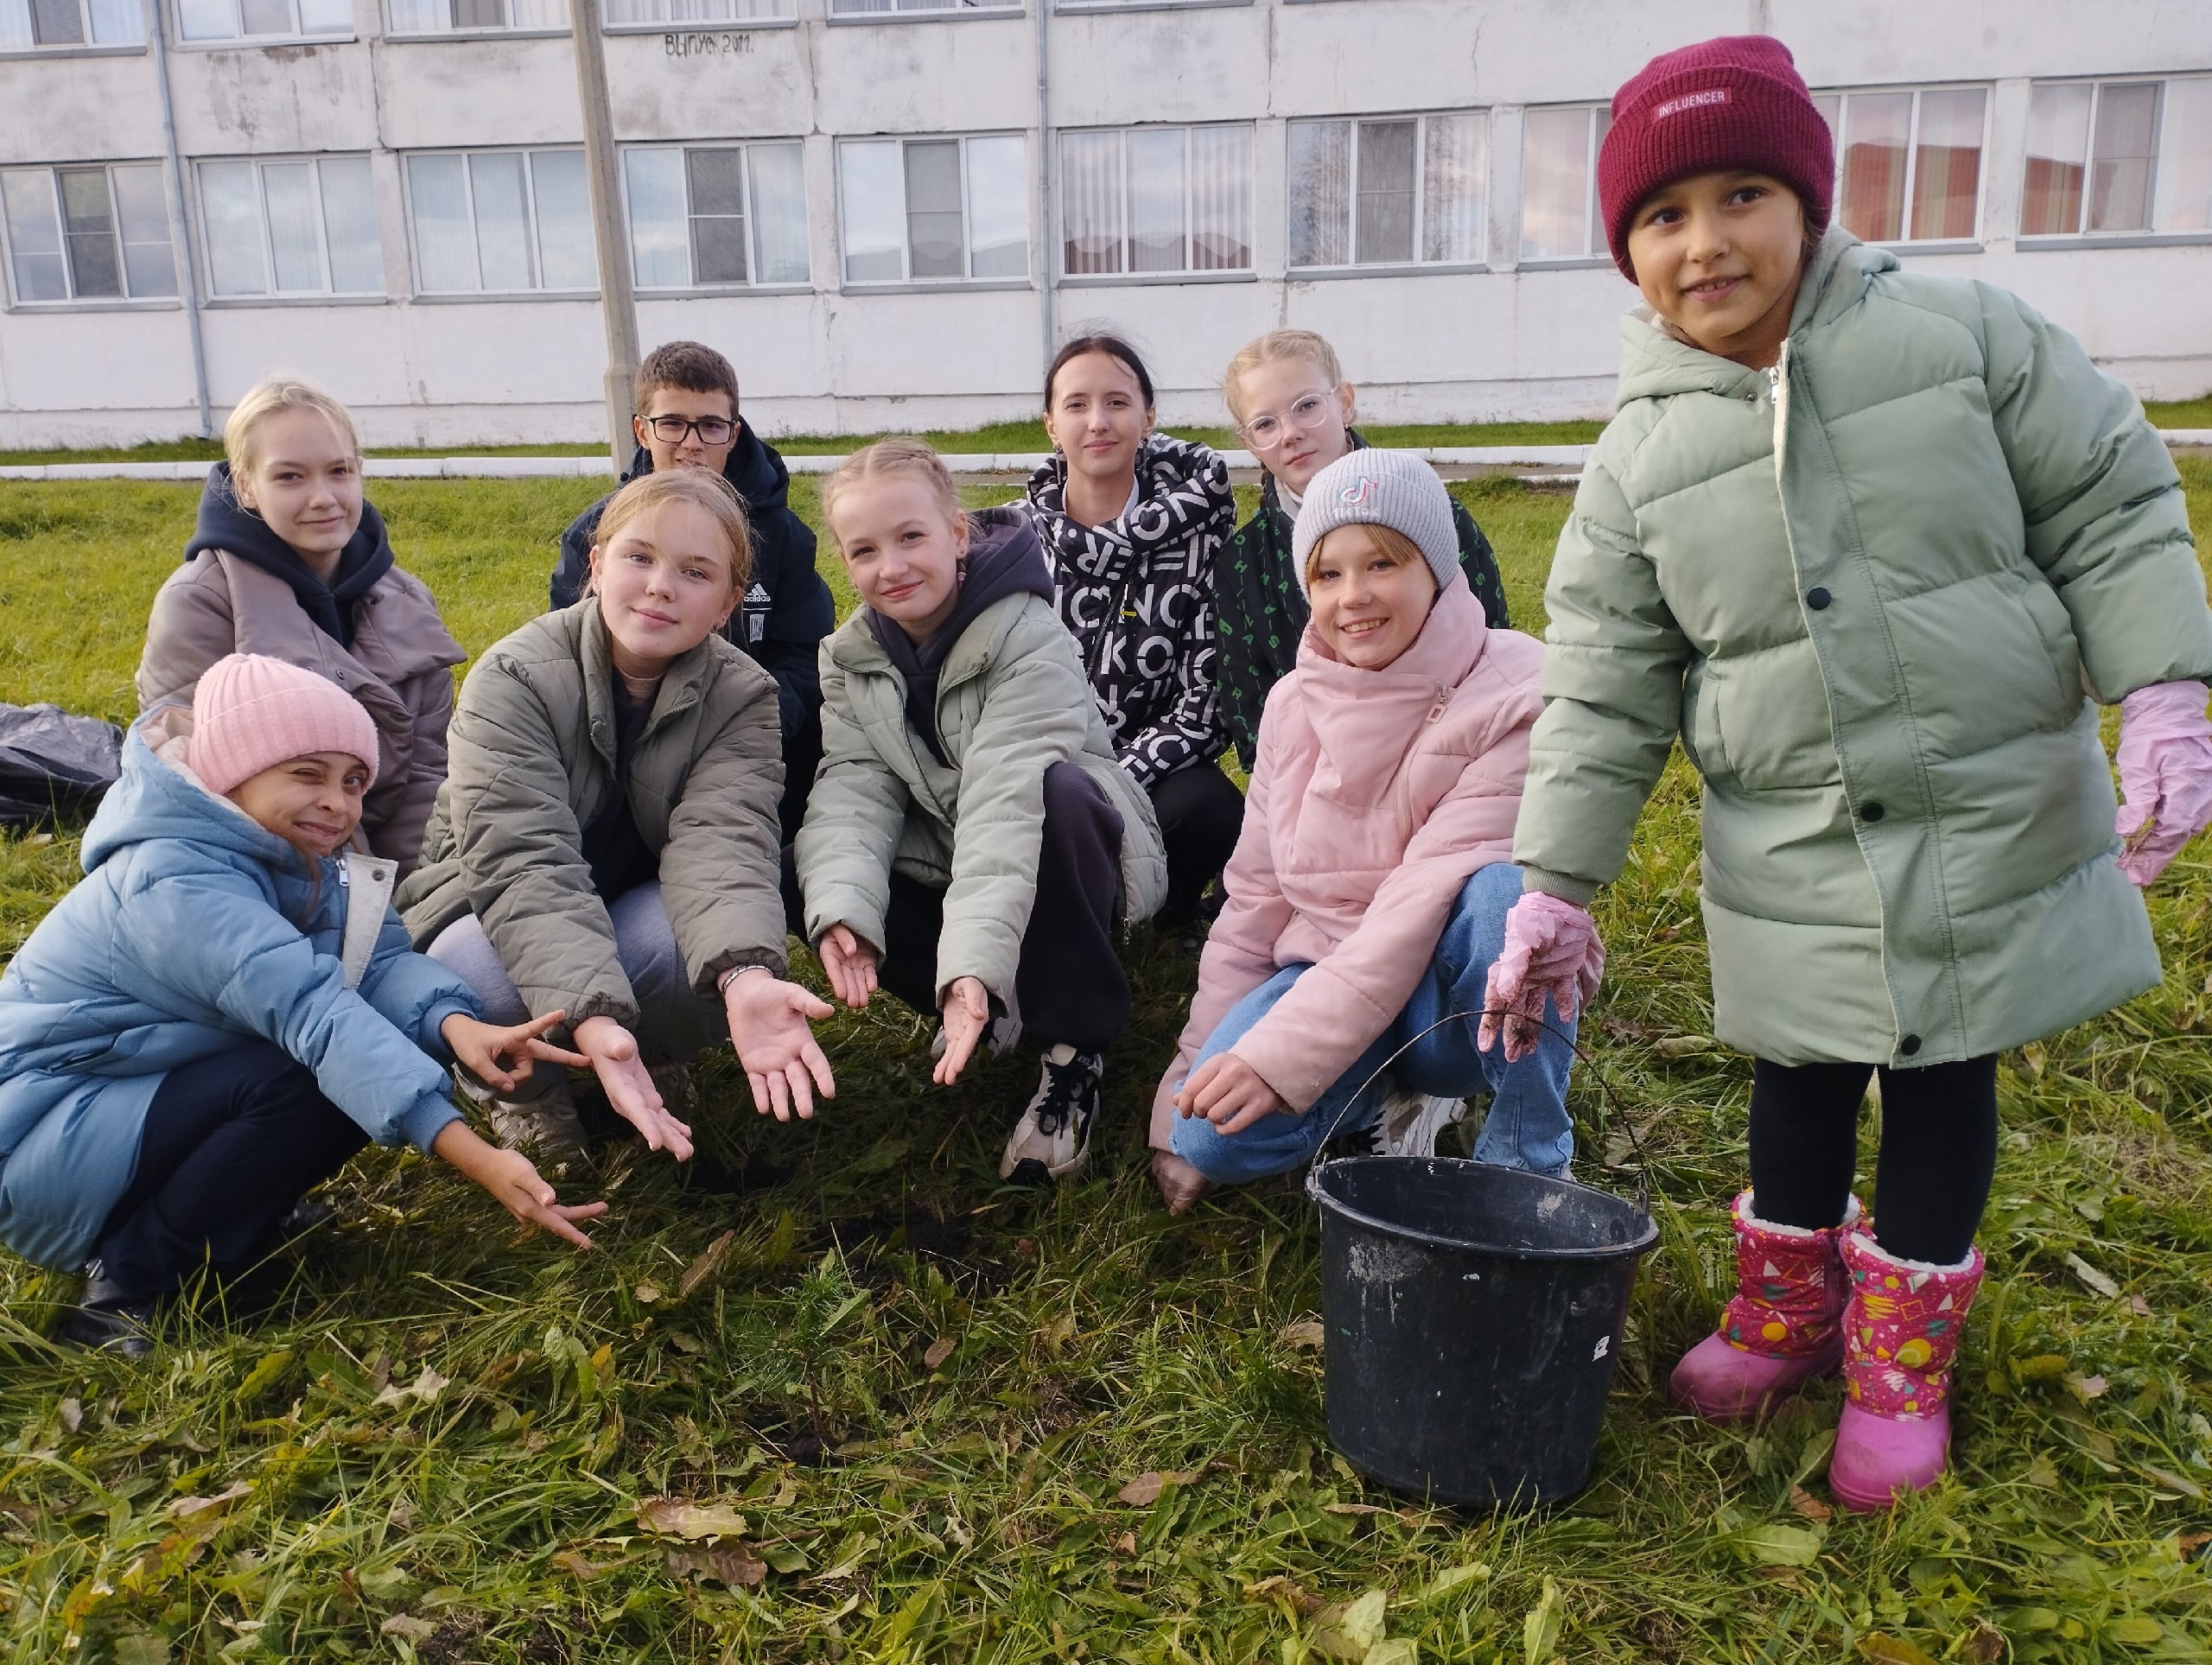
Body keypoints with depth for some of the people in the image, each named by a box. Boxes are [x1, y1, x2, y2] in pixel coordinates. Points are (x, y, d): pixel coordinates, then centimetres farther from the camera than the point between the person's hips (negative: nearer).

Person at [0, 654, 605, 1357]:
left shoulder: (286, 856, -1)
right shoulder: (176, 883, -29)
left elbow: (379, 957, -15)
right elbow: (317, 1015, -41)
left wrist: (454, 1024, -39)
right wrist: (478, 1159, -49)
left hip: (139, 1101, 8)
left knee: (375, 1065, -8)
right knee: (311, 1077, -28)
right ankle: (128, 1288, -13)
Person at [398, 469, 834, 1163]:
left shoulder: (743, 697, -14)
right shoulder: (514, 680, -21)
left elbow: (721, 840, -30)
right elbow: (525, 860, -33)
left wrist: (747, 974, -53)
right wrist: (592, 1013, -51)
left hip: (638, 913, 2)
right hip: (493, 916, -1)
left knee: (708, 949, -33)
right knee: (488, 977, -36)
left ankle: (653, 1064, 2)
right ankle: (523, 1089, 0)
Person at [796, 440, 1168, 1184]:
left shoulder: (1028, 639, -22)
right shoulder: (849, 657, -3)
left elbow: (1006, 801, -35)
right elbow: (853, 790, -16)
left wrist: (973, 960, -47)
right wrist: (841, 906, -37)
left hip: (1059, 859, -5)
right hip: (947, 865, 5)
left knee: (1060, 791, -39)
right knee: (806, 869, -21)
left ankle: (1076, 1046, -20)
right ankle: (980, 1013, -3)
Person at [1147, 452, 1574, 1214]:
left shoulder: (1512, 701, -16)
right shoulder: (1297, 701, 1)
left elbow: (1425, 903, -23)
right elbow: (1255, 894, 4)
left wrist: (1280, 1053, -28)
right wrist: (1199, 1065, -1)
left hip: (1455, 998, -3)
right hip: (1329, 976, 4)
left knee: (1504, 894, -36)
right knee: (1211, 1135, -23)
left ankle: (1525, 1164, -13)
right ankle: (1385, 1096, 8)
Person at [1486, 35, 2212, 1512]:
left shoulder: (1967, 335, -6)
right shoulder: (1640, 457, -4)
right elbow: (1606, 684, -2)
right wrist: (1556, 881, -5)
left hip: (1993, 819, 0)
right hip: (1791, 858, 1)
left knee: (1945, 1079, 12)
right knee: (1801, 1082, 13)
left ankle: (1905, 1350, 31)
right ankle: (1790, 1305, 38)